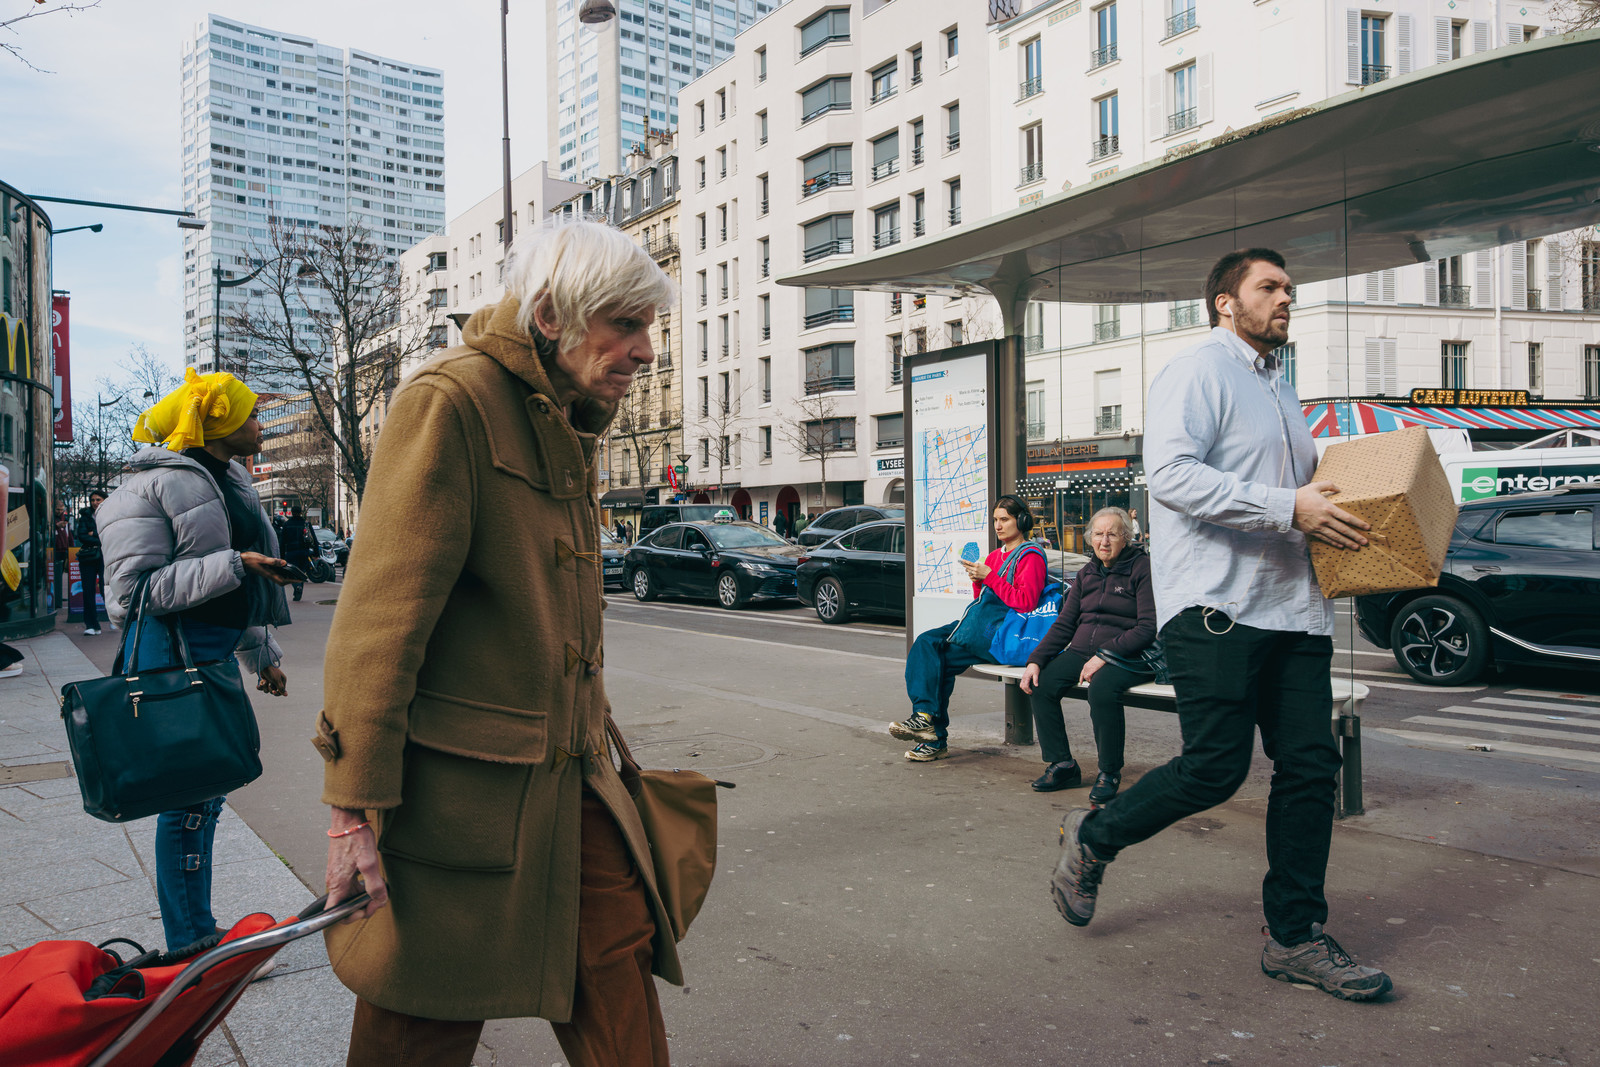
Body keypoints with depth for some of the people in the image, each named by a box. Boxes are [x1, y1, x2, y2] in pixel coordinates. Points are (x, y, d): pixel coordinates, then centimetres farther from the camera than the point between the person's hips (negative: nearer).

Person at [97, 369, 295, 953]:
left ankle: (199, 932, 28)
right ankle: (189, 947, 11)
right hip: (172, 654, -9)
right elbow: (136, 587, -19)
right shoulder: (156, 483, -12)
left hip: (215, 652, 9)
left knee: (205, 792, 15)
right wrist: (232, 565, -24)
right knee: (190, 799, -2)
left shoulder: (231, 478, 15)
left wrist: (261, 654, 26)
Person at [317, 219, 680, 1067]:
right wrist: (357, 804, -19)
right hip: (456, 789, -8)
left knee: (618, 953, 8)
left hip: (566, 783, 8)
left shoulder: (571, 430, 15)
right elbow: (382, 614, -19)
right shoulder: (449, 402, -14)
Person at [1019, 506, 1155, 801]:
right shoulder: (1086, 574, 17)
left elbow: (1148, 627, -13)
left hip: (1127, 656, -6)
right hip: (1081, 651, 6)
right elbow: (1064, 624, 14)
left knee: (1101, 688, -36)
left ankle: (1110, 773, -16)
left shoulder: (1142, 567, -4)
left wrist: (1105, 655, -21)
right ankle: (1062, 764, -4)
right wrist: (1036, 660, -1)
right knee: (1040, 684, -17)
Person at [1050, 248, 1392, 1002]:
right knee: (1216, 766, -9)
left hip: (1293, 610, 9)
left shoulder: (1280, 391, 26)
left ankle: (1295, 937, 15)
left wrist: (1337, 512, 13)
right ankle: (1092, 839, 16)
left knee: (1310, 767, 4)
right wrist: (1289, 507, -22)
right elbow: (1171, 473, -19)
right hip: (1215, 607, -9)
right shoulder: (1198, 371, -4)